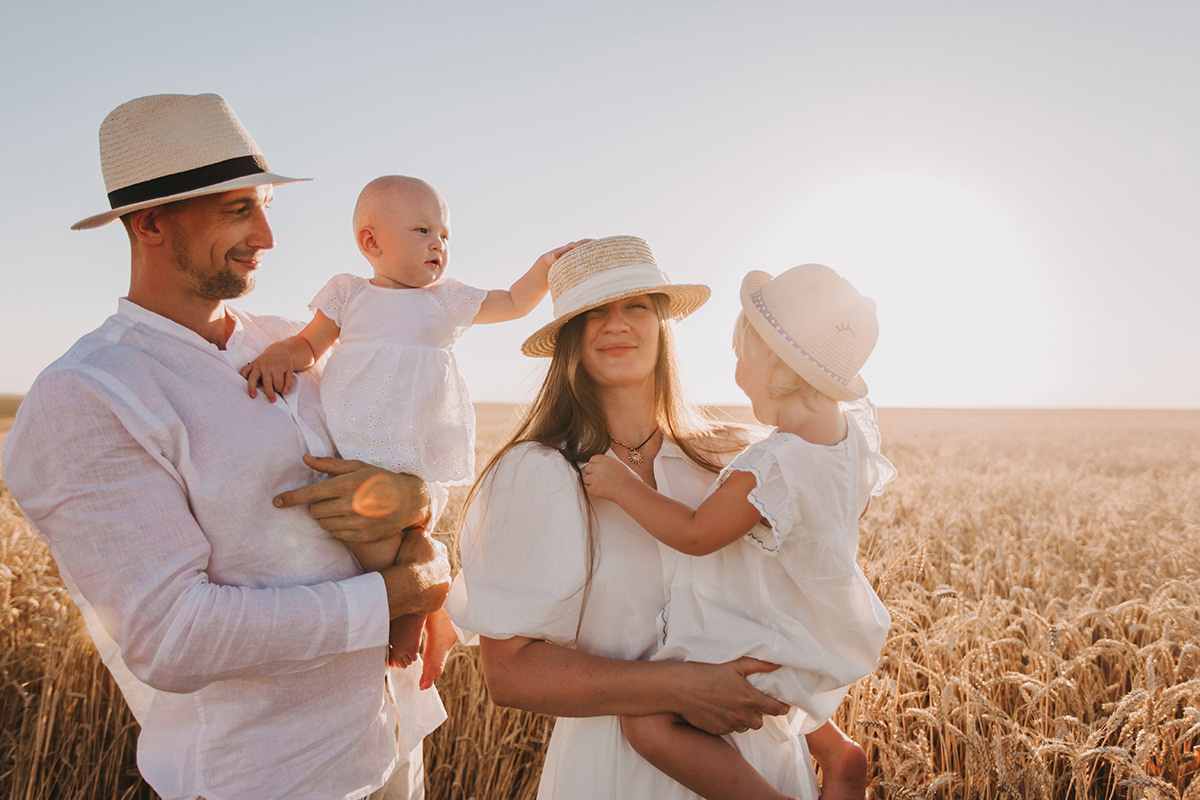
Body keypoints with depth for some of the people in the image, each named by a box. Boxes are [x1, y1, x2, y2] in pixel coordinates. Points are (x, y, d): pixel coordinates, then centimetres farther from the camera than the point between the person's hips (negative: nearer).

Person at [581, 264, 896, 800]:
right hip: (826, 634, 10)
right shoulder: (857, 429, -6)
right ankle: (838, 754, 34)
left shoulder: (770, 469, -34)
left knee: (647, 722, -15)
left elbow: (695, 535, -24)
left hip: (774, 651, -9)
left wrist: (622, 485, -16)